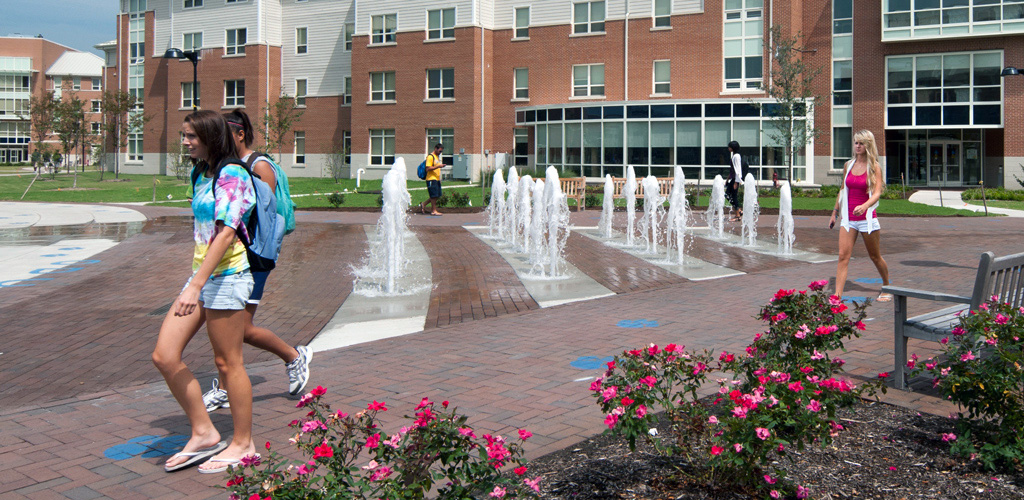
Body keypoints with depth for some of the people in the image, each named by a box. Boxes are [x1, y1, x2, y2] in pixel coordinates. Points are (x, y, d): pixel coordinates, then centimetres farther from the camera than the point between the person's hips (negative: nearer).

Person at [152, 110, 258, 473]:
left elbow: (226, 233, -21)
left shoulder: (232, 174, -12)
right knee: (164, 356, 3)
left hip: (227, 275, -9)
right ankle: (203, 433, 14)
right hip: (202, 274, 9)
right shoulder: (203, 175, 16)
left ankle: (243, 443, 16)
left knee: (227, 362, 1)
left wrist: (196, 285, -26)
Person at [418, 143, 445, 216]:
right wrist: (438, 166, -23)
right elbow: (428, 169, -18)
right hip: (431, 179, -9)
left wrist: (439, 178, 21)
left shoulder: (437, 156, 18)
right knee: (434, 196, -6)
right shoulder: (430, 157, -11)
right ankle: (434, 211, 2)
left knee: (437, 196, 9)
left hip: (437, 179, 9)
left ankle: (423, 204, 20)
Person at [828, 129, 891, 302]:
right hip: (848, 218, 3)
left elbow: (877, 193, -16)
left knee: (875, 257, 11)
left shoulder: (874, 167, -5)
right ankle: (837, 296, -15)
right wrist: (834, 212, 18)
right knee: (843, 256, -10)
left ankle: (887, 288, 34)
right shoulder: (848, 165, 8)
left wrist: (864, 206, -34)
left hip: (867, 217, -3)